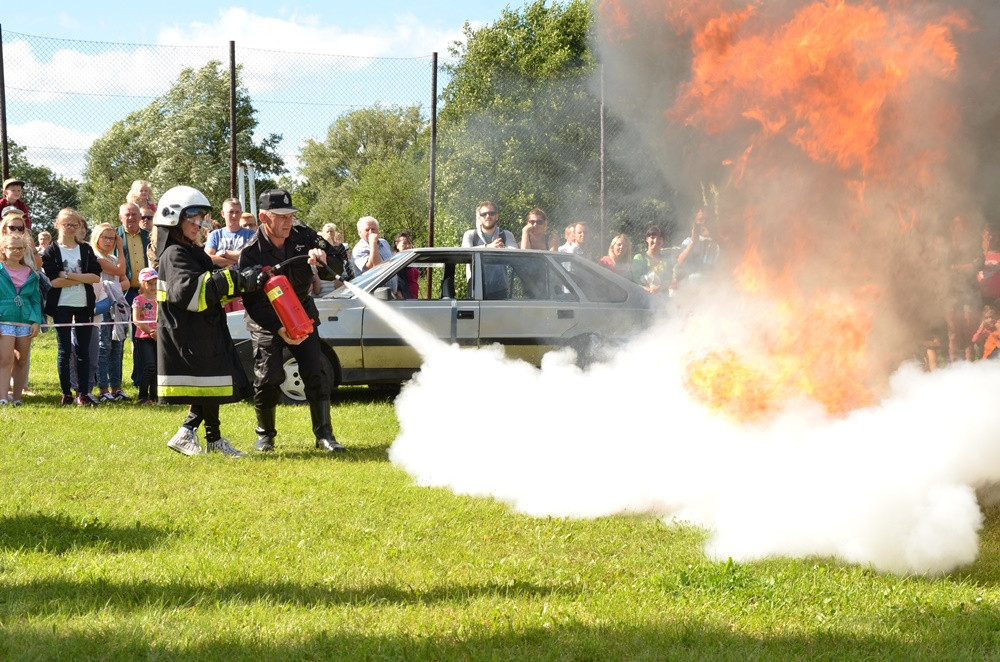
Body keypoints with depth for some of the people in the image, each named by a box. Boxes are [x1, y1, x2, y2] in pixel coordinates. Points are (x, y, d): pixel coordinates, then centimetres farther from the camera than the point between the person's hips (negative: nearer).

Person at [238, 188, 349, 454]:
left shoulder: (304, 236, -9)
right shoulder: (251, 253, -19)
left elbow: (340, 262, -7)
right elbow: (252, 302, -21)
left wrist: (324, 258, -32)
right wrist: (279, 329, -32)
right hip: (266, 320, -3)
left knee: (315, 372, -7)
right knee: (268, 377, -11)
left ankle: (324, 434, -1)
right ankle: (265, 433, 10)